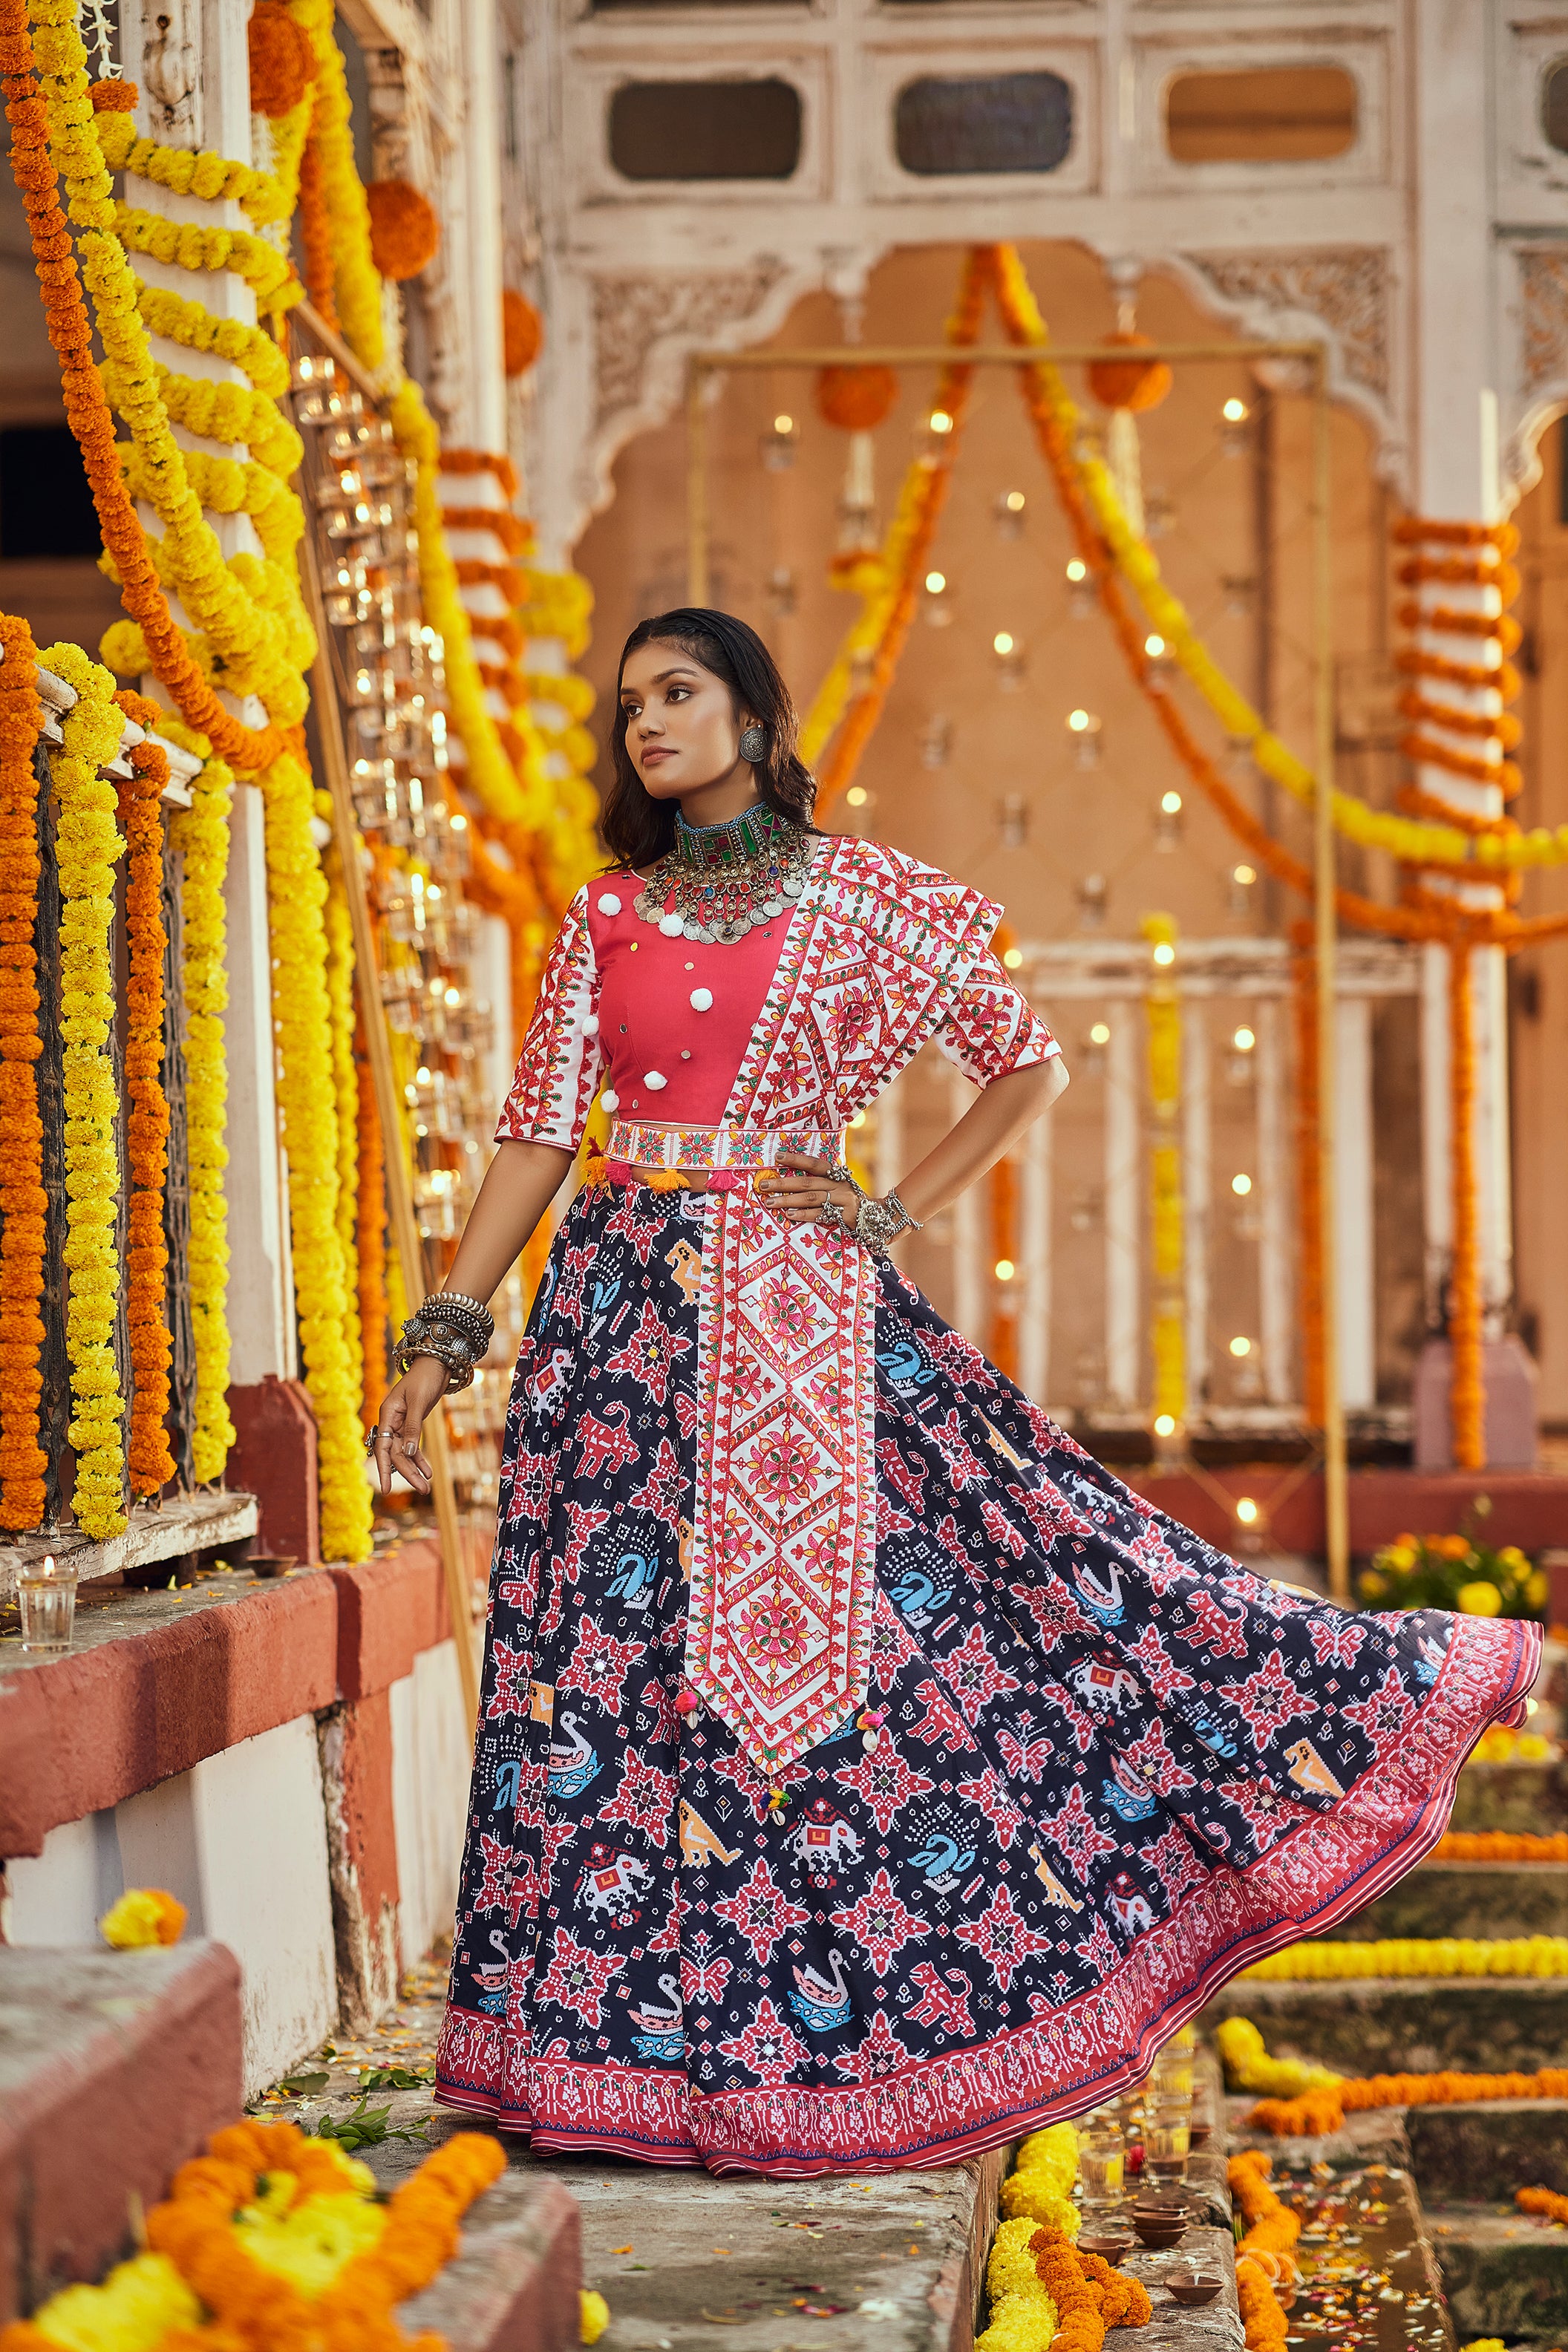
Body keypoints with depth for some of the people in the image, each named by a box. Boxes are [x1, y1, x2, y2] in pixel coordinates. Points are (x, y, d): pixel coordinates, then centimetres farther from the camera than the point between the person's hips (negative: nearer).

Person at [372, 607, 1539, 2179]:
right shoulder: (604, 920, 10)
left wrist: (896, 1213, 1)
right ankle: (639, 2044, 8)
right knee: (627, 1657, 0)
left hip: (803, 1313, -2)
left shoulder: (861, 899, 5)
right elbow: (538, 1134, 8)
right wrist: (442, 1333, 1)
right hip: (626, 1313, 3)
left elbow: (1029, 1068, 10)